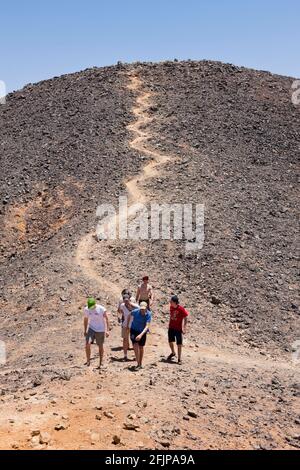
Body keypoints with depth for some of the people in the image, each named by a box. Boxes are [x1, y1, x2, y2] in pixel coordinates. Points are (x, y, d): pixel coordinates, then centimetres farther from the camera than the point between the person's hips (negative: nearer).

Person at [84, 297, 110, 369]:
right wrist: (85, 330, 13)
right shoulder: (86, 309, -5)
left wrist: (107, 330, -14)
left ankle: (101, 362, 23)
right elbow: (86, 320, 10)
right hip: (91, 328, 2)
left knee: (100, 346, 7)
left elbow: (107, 319, -10)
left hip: (100, 330, -2)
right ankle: (88, 361, 1)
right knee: (87, 343, -15)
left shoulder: (102, 309, -17)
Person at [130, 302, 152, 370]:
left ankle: (141, 364, 27)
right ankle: (138, 364, -2)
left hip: (142, 332, 0)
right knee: (135, 346, -12)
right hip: (134, 330, 0)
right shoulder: (135, 311, -22)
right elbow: (130, 315, 2)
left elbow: (147, 326, -30)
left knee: (141, 347, 11)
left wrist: (141, 335, -42)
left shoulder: (148, 314, -24)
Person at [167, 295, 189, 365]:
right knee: (170, 341, 18)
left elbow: (185, 318, -14)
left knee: (179, 344, 3)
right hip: (171, 328, 6)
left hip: (178, 329, -5)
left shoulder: (181, 309, -21)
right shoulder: (171, 307, -4)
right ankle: (173, 353, 45)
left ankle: (179, 359, 14)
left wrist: (184, 328, -16)